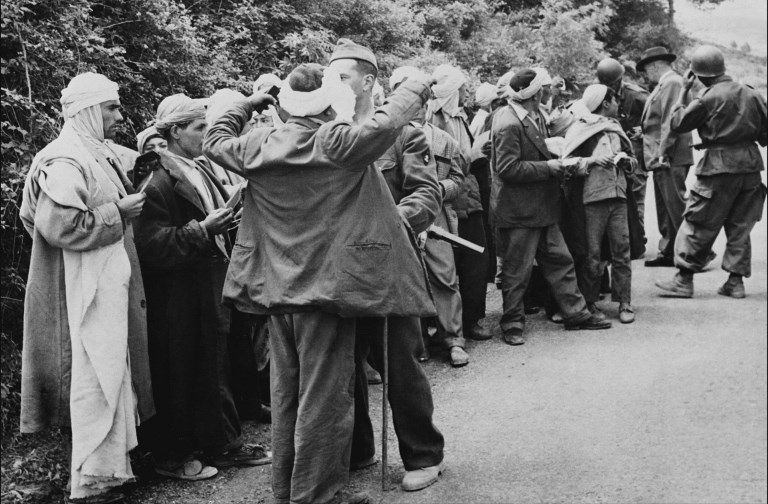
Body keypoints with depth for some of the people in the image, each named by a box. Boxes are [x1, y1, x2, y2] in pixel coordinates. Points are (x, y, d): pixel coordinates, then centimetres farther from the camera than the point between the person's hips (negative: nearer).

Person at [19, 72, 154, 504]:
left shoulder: (95, 155, 16)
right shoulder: (65, 161, -15)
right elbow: (59, 224, -26)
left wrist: (125, 205, 15)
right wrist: (117, 212, -17)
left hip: (110, 286, 10)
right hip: (87, 289, -10)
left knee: (111, 376, 15)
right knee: (96, 379, -5)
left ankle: (111, 465, 26)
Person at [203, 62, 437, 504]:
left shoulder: (260, 145, 2)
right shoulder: (338, 142, -13)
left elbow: (214, 143, 18)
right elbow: (386, 124, -23)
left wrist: (245, 106, 28)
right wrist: (415, 89, -5)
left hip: (277, 287, 6)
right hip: (327, 283, -6)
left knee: (286, 393, 16)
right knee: (323, 397, 1)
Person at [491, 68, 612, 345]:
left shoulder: (536, 117, 11)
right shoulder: (509, 125, -20)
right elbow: (508, 168, -23)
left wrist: (555, 162, 7)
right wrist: (547, 167, -18)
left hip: (542, 207, 9)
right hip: (518, 211, -9)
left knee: (560, 260, 14)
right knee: (517, 271, 2)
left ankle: (576, 314, 24)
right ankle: (512, 325, 15)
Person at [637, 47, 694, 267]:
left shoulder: (671, 83, -12)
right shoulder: (665, 84, 18)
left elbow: (671, 122, -20)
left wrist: (662, 153, -21)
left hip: (669, 158, -10)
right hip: (662, 158, 11)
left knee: (676, 206, -9)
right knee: (665, 208, 13)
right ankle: (668, 252, 19)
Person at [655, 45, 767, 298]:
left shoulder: (708, 98, -10)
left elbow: (677, 123, -3)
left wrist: (684, 90, 3)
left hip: (719, 166, -5)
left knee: (698, 225, 2)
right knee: (740, 225, 13)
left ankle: (684, 279, 5)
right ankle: (736, 280, 13)